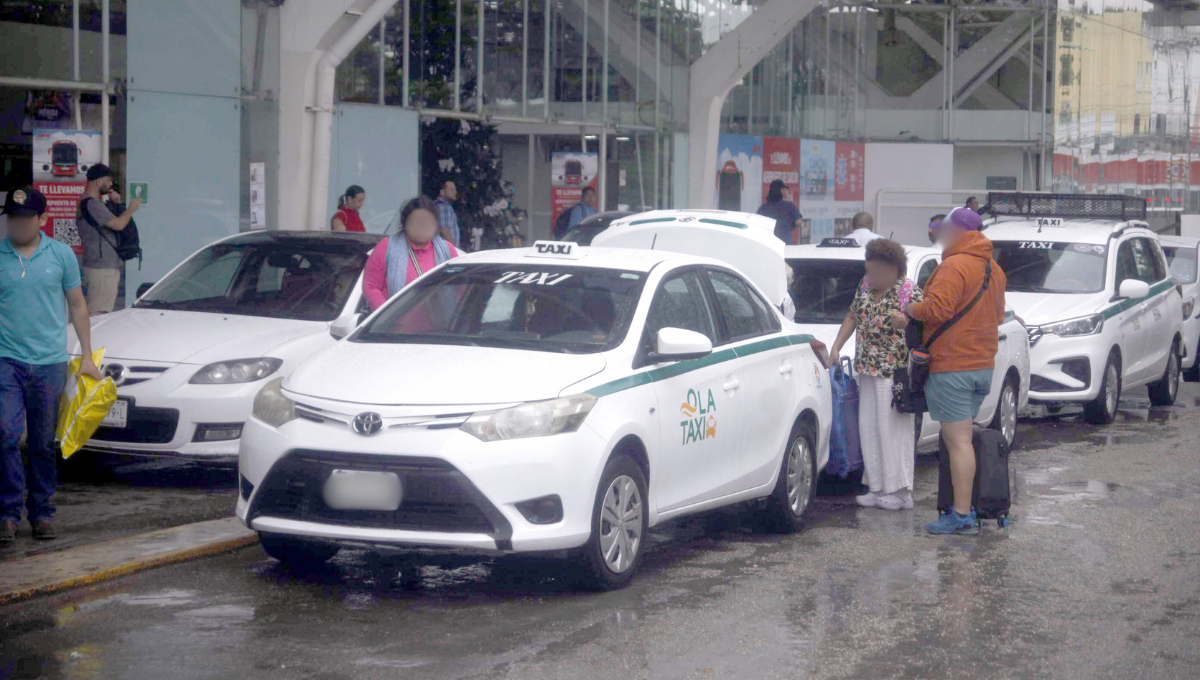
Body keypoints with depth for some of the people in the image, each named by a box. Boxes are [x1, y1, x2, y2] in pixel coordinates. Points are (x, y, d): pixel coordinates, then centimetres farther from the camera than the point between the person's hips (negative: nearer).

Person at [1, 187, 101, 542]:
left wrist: (87, 356, 9)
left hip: (50, 362, 1)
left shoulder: (61, 254, 5)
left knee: (43, 444, 6)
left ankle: (41, 513, 17)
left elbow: (77, 306, 12)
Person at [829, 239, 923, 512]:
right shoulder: (866, 285, 12)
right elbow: (852, 317, 21)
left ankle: (900, 491, -2)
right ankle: (878, 488, 14)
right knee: (870, 428, 8)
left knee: (893, 428, -6)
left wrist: (906, 322, -26)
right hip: (867, 371, 7)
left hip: (894, 373, -7)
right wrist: (836, 347, 14)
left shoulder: (909, 292, -9)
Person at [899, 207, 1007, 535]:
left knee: (958, 440, -8)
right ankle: (964, 505, 21)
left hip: (952, 366, -9)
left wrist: (909, 311, -8)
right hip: (983, 365, 9)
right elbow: (998, 316, 22)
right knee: (961, 438, 17)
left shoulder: (954, 266, -15)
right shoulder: (994, 270, 15)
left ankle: (962, 516, -8)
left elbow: (937, 308, -23)